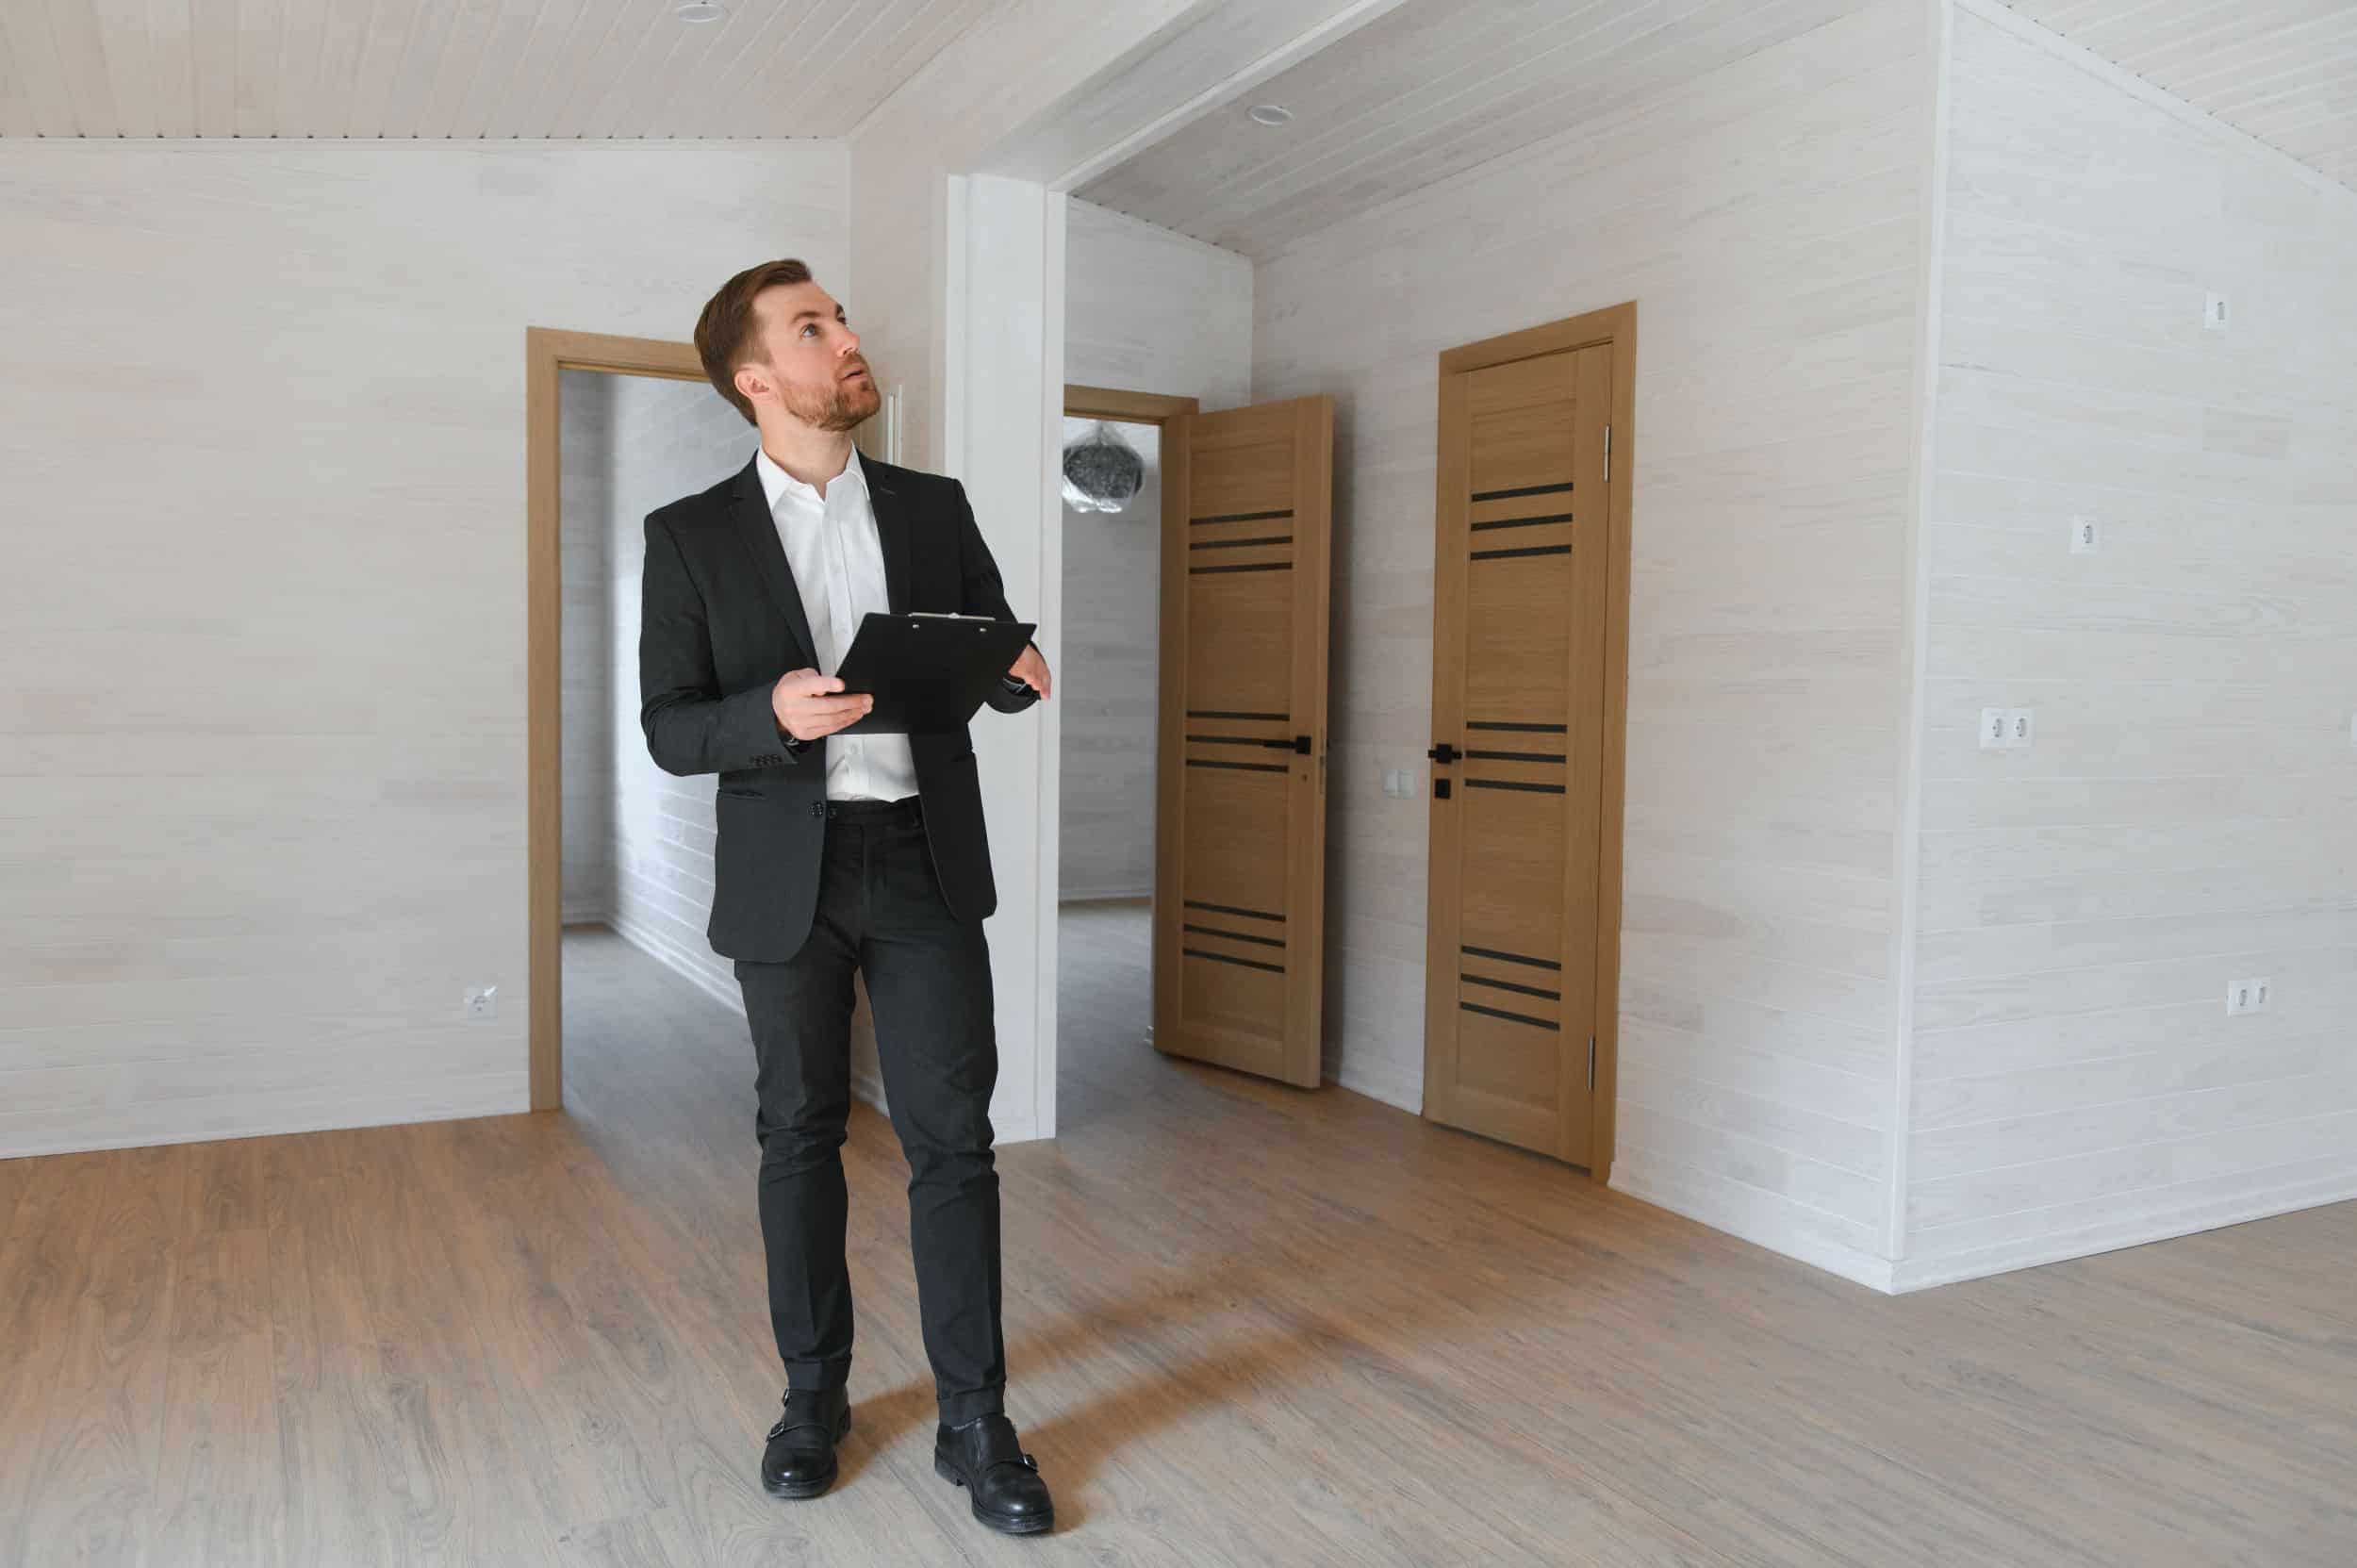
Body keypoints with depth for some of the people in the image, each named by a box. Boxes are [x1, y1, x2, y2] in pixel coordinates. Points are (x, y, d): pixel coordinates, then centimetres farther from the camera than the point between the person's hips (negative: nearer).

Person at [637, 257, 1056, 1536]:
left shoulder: (933, 507, 7)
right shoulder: (691, 536, 0)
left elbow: (992, 654, 13)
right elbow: (670, 731, -3)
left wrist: (1020, 676, -11)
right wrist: (773, 713, -23)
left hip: (926, 863, 1)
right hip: (787, 877, -1)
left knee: (952, 1137, 0)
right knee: (799, 1136, 10)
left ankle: (973, 1419, 12)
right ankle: (814, 1394, 28)